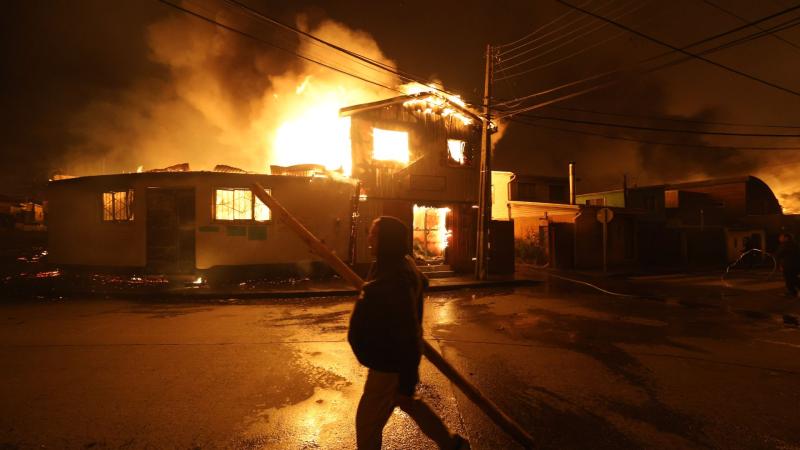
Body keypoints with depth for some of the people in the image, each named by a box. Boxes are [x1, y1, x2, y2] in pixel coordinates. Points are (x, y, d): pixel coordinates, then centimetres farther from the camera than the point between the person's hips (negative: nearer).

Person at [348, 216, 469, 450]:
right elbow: (421, 282, 21)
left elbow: (408, 333, -29)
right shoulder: (401, 265, 1)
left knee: (367, 420, 7)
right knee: (407, 403, 28)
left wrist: (406, 384, -23)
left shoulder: (396, 280, -29)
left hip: (391, 363, -10)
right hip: (389, 357, 10)